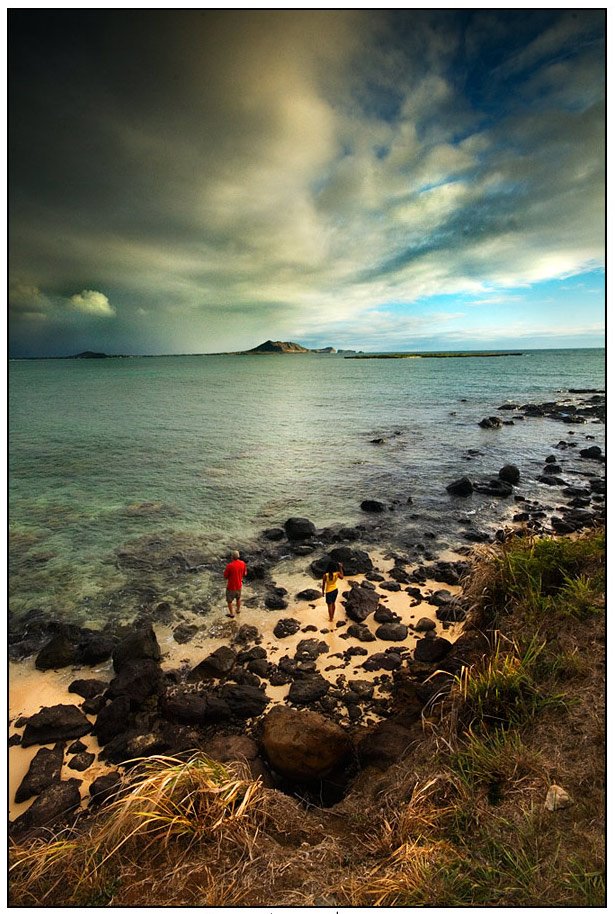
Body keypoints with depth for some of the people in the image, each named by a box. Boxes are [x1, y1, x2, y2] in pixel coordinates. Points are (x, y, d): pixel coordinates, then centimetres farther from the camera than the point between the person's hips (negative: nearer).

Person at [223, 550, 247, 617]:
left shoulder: (229, 565, -28)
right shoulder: (243, 563, -13)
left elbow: (225, 576, -15)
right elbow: (245, 574, 1)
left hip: (231, 586, -5)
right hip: (239, 586, 5)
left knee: (229, 600, 18)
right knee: (238, 598, 30)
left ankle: (231, 614, 32)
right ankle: (238, 610, 48)